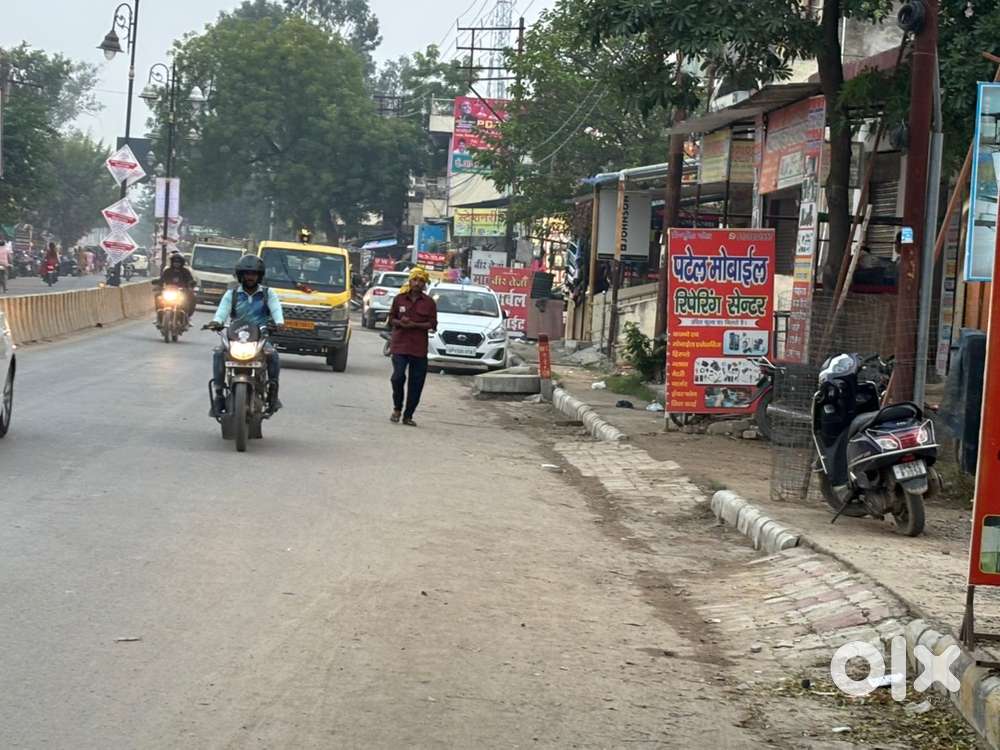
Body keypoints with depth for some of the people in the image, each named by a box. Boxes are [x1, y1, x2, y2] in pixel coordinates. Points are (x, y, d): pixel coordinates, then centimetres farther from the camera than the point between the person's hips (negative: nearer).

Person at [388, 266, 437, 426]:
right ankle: (397, 408, 8)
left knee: (416, 383, 2)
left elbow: (432, 324, -1)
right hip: (400, 345, -1)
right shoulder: (400, 299, 5)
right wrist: (400, 323, -13)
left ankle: (408, 415, 13)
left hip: (419, 348, 1)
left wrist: (415, 325, -15)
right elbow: (391, 319, 8)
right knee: (398, 376, -15)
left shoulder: (429, 303, 3)